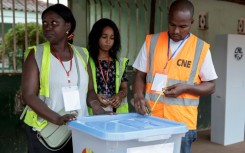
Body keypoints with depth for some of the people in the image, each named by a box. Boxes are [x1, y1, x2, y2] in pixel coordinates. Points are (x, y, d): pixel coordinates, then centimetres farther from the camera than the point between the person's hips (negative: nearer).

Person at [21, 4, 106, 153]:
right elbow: (29, 95, -10)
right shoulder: (36, 54, -3)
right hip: (45, 129, -2)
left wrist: (96, 107, -9)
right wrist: (57, 119, -22)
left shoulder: (82, 54, 6)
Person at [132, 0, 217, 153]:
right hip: (151, 118, 1)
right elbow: (140, 76, 7)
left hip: (183, 123, -1)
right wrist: (139, 95, -13)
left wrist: (185, 87, -13)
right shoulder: (151, 41, 2)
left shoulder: (201, 48, -2)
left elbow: (210, 86, 4)